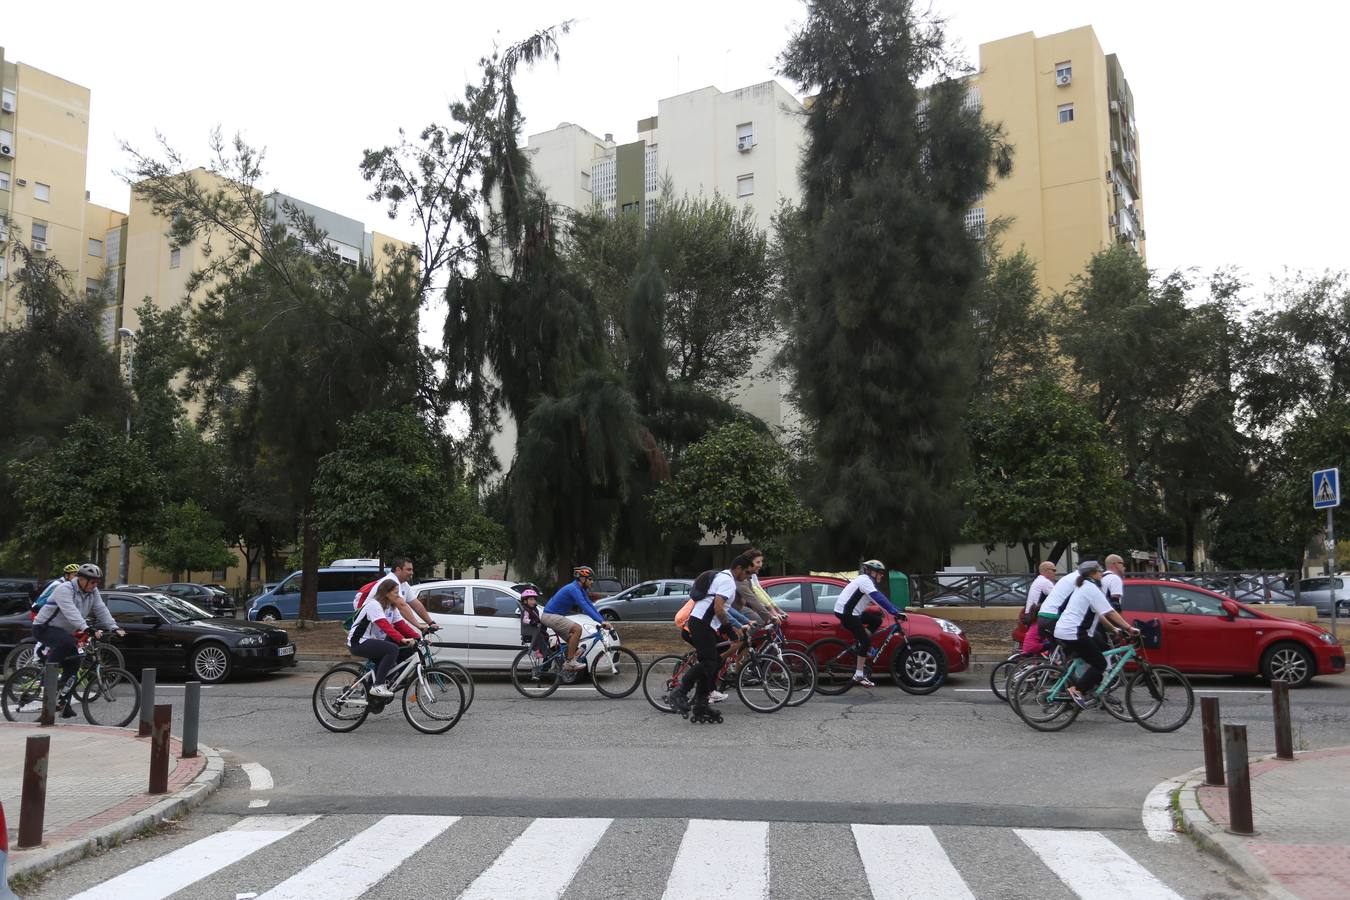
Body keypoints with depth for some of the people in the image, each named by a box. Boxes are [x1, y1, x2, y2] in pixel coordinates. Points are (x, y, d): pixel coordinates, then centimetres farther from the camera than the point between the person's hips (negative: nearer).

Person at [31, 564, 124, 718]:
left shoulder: (93, 592, 1)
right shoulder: (65, 589, -22)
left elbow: (101, 610, -6)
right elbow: (71, 612, -37)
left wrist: (114, 628, -21)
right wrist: (87, 629, -50)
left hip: (64, 631, 8)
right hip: (44, 628, -8)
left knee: (74, 663, -3)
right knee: (66, 642, -36)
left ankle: (64, 704, 5)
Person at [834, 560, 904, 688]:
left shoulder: (865, 580, 17)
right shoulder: (865, 580, -15)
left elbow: (878, 598, 21)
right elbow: (879, 598, -27)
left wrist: (896, 611, 16)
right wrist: (895, 612, -32)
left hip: (851, 612, 10)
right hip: (845, 613, -10)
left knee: (877, 620, 8)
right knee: (866, 641, -10)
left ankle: (859, 646, 10)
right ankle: (859, 676, -7)